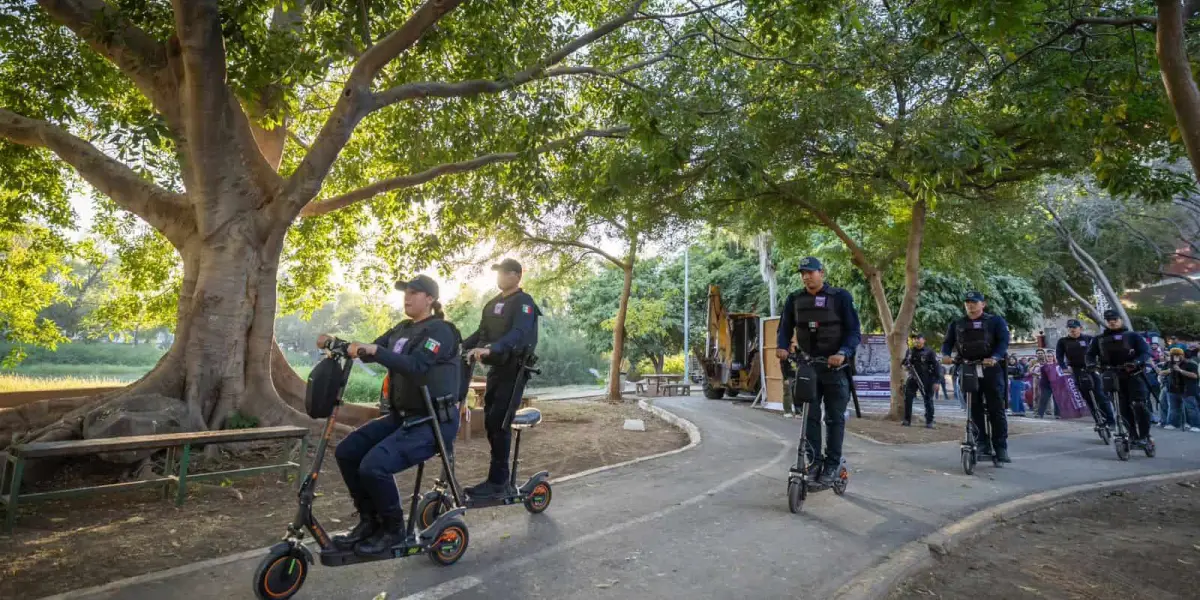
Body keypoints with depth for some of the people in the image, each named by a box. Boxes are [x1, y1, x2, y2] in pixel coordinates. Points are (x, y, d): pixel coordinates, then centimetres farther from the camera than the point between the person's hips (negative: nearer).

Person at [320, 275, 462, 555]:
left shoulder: (440, 330, -15)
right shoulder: (402, 329, 13)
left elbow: (415, 366, -29)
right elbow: (369, 351, 10)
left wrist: (375, 350, -37)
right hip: (402, 416, 9)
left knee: (374, 466, -23)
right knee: (346, 452, 0)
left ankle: (393, 530, 2)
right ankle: (369, 520, 15)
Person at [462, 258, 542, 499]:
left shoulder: (523, 302, -11)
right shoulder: (493, 303, 16)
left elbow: (518, 334, -27)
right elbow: (482, 332, 17)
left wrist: (490, 349, -41)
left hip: (514, 369, -8)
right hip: (496, 368, 8)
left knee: (499, 424, -10)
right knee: (490, 423, 9)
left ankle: (497, 482, -1)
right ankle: (502, 479, 19)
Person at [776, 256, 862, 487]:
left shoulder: (840, 297, -6)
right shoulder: (794, 299, 5)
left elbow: (854, 331, -7)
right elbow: (785, 328, 6)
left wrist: (843, 353, -25)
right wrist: (782, 346, -15)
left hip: (835, 366, -3)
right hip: (807, 365, 3)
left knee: (835, 417, 4)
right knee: (810, 416, 3)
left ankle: (832, 464, 13)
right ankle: (814, 460, 12)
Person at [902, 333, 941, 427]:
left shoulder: (929, 352, -4)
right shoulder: (910, 351, 9)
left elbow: (936, 367, -6)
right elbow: (904, 362, 19)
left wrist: (937, 381, -12)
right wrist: (905, 363, -7)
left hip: (926, 380, -3)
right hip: (913, 378, 4)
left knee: (928, 400, 2)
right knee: (907, 398, -4)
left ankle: (929, 422, 11)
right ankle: (907, 420, 3)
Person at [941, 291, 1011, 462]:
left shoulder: (996, 321, 6)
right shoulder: (957, 324, 15)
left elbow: (1004, 341, -7)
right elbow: (948, 342, 9)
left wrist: (994, 358, -26)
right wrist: (946, 355, -14)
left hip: (991, 369, -3)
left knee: (996, 409, -3)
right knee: (974, 409, 3)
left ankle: (1000, 447, 2)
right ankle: (983, 443, 10)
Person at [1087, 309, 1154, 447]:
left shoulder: (1132, 336, 3)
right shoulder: (1099, 340, 11)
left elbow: (1146, 352, -6)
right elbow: (1090, 354, 7)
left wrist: (1137, 362, -26)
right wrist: (1093, 363, -16)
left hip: (1134, 375, -3)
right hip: (1114, 377, 3)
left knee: (1139, 405, -14)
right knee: (1124, 408, 4)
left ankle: (1144, 436, -5)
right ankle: (1133, 435, 14)